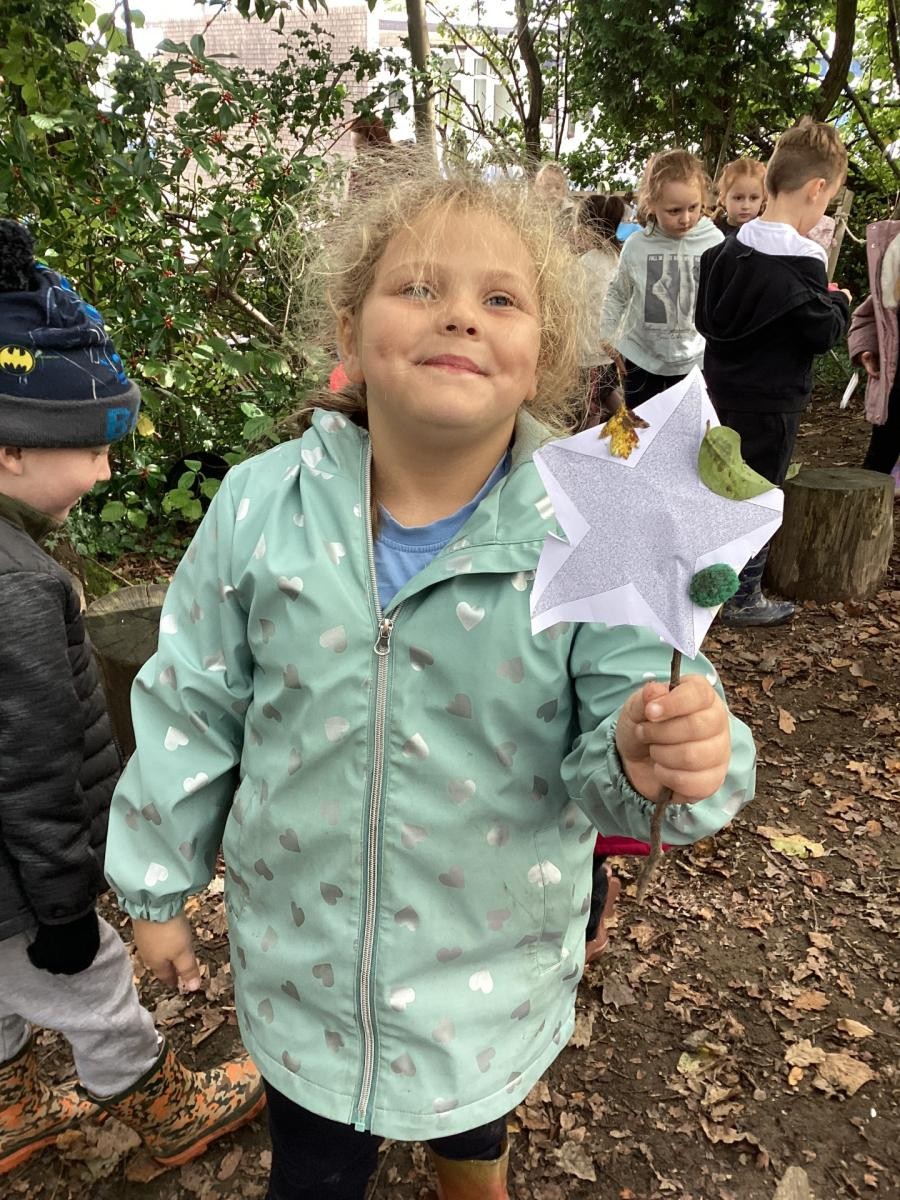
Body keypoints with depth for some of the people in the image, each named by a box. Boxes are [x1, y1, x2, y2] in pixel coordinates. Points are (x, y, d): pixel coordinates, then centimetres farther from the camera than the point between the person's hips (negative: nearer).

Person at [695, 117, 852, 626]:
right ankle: (744, 597, 15)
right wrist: (840, 303, 5)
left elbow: (706, 318, 11)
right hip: (771, 400, -7)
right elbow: (824, 333, -15)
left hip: (723, 389, 7)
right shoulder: (802, 262, -19)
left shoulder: (729, 248, 3)